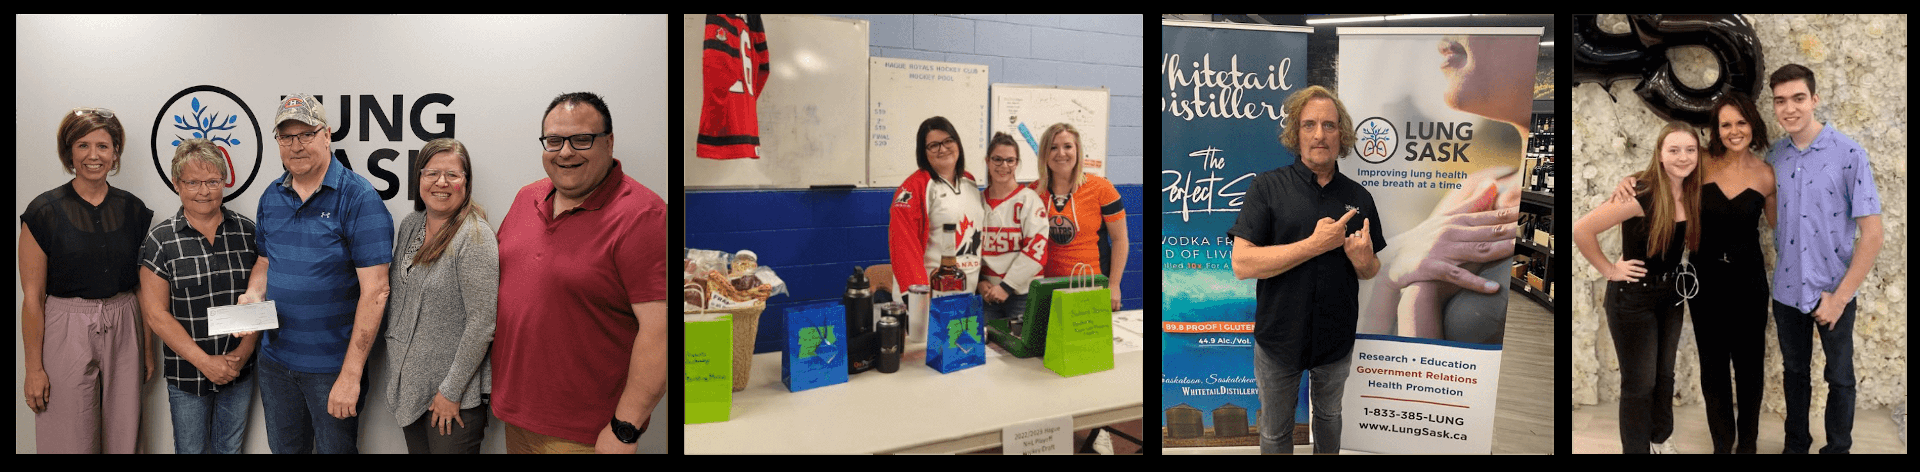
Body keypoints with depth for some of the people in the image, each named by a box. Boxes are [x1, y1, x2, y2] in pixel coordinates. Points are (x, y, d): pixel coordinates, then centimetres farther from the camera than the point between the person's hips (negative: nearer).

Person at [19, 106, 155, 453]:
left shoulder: (133, 210, 5)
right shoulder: (45, 211, -6)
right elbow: (33, 297, -6)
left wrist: (148, 348, 8)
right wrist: (34, 368, -8)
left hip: (123, 330, 3)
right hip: (66, 331, -3)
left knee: (123, 438, 8)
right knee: (70, 441, 3)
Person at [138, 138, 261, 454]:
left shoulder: (247, 231, 0)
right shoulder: (161, 240, -6)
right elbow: (156, 313, -8)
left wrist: (244, 351, -11)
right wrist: (205, 362, -13)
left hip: (239, 369, 2)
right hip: (186, 374, -2)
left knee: (230, 448, 15)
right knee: (191, 449, 11)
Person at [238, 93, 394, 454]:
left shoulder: (358, 198, -15)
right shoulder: (271, 197, 6)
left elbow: (374, 291, -19)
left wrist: (351, 374, -21)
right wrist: (254, 293, -6)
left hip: (331, 366, -6)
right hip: (275, 359, 6)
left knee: (335, 448, 8)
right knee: (284, 448, 19)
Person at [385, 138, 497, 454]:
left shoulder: (475, 237, -16)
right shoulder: (410, 226, 6)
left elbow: (482, 323, -19)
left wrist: (452, 391, -17)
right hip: (407, 383, 7)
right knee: (417, 450, 16)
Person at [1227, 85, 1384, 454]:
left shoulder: (1359, 197, 1)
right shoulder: (1267, 187, -11)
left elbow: (1372, 270, 10)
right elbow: (1242, 264, -20)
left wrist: (1363, 261, -15)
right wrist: (1315, 244, -24)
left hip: (1337, 338, 3)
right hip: (1279, 337, -3)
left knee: (1329, 417, 24)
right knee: (1276, 430, 14)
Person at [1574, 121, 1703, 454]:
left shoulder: (1691, 195, -3)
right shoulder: (1642, 195, -25)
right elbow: (1581, 230, -28)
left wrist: (1676, 279, 6)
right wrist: (1609, 270, -19)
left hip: (1671, 294, 7)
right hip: (1633, 298, -7)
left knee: (1664, 375, 21)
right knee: (1639, 383, 4)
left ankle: (1660, 438, 40)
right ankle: (1637, 448, 19)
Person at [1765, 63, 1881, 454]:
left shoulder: (1850, 155, -14)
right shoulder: (1775, 155, -2)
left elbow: (1872, 234, -14)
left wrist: (1840, 296, -14)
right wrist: (1784, 258, -1)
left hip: (1833, 290, -3)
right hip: (1787, 289, 4)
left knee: (1839, 377, 11)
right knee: (1795, 371, 18)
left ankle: (1837, 449, 28)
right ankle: (1796, 445, 33)